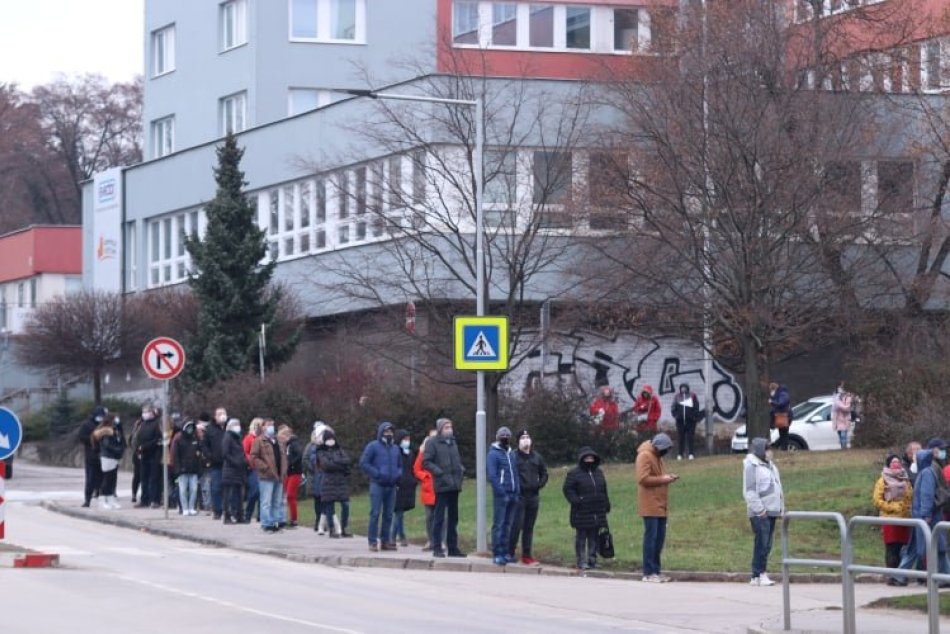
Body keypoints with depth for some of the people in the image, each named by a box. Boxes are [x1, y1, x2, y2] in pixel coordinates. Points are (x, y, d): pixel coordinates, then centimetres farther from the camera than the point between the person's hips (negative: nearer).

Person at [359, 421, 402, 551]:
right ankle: (373, 542, -8)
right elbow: (363, 463, -7)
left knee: (388, 515, 7)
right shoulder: (373, 446, -1)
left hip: (391, 486, 6)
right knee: (375, 513, -9)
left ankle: (385, 540, 13)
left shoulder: (395, 448, 17)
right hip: (377, 485, -6)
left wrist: (398, 474, 5)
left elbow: (399, 465, 27)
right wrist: (377, 474, -15)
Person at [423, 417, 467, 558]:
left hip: (454, 485, 7)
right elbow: (426, 462, -10)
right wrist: (439, 472, -20)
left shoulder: (452, 442, 16)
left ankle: (452, 547, 17)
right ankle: (437, 548, -2)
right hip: (442, 485, -7)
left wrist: (461, 470, 7)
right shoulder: (432, 443, -5)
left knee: (453, 517, 11)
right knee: (439, 517, -5)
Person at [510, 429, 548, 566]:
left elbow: (544, 473, 22)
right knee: (517, 525, -10)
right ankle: (510, 552, -1)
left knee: (529, 527, 8)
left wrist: (539, 484, 7)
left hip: (533, 496, 5)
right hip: (519, 496, -5)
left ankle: (526, 555, 12)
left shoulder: (537, 457, 12)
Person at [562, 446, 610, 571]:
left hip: (597, 513, 6)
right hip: (582, 513, -5)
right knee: (581, 537, -2)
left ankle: (592, 560, 13)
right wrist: (576, 501, -17)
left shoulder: (598, 472, 17)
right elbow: (567, 489, -6)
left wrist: (606, 504, 16)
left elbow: (604, 490, 22)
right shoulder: (574, 474, -3)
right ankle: (581, 561, 0)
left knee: (594, 537, 8)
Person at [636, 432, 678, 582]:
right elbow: (643, 478, -19)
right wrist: (663, 479, -17)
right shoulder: (645, 456, -11)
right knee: (651, 537, -9)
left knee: (659, 538, 9)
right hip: (650, 505, -10)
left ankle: (656, 570, 14)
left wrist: (667, 477, 6)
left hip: (660, 505, 10)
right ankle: (649, 573, -8)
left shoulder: (656, 456, 20)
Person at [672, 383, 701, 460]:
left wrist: (695, 416, -8)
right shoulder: (677, 397, 8)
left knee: (690, 437, -2)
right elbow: (674, 408, 10)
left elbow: (696, 408, 2)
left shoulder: (692, 396, 3)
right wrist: (675, 415, -5)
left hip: (690, 420, -2)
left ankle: (691, 453, 1)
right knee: (680, 437, 2)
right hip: (680, 421, 2)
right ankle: (680, 454, 6)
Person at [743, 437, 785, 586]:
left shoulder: (769, 465, 19)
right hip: (760, 513, -9)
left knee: (767, 545, 8)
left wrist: (781, 508, 17)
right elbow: (750, 491, -14)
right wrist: (759, 509, -19)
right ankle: (758, 576, -10)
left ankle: (760, 574, 12)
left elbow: (777, 488, 24)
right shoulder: (751, 466, -8)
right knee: (762, 543, -11)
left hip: (771, 511, 9)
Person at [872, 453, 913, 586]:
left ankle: (901, 575, 9)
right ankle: (892, 576, -6)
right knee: (892, 549, -7)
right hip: (890, 519, -5)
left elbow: (911, 497, 23)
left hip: (904, 519, 5)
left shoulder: (905, 480, 17)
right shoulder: (883, 481, 2)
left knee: (903, 548, 3)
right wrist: (893, 507, -13)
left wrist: (909, 509, 4)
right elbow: (878, 500, -5)